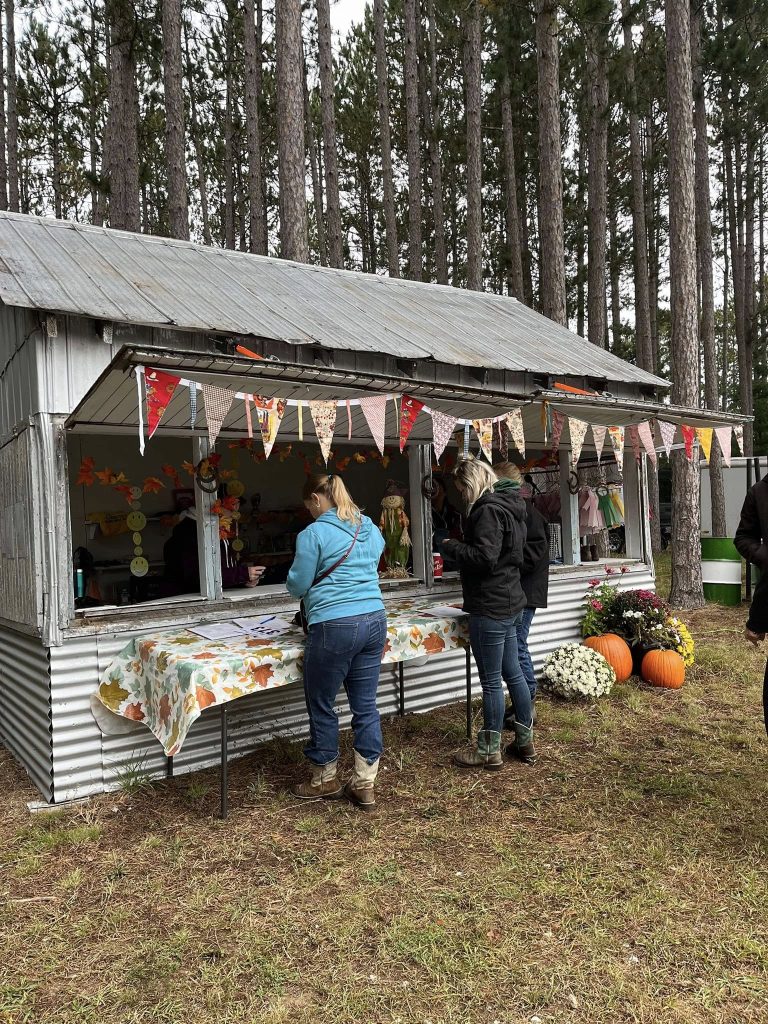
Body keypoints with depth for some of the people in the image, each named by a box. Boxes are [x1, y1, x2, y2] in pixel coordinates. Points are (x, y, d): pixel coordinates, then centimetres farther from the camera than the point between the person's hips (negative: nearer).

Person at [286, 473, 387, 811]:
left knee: (322, 706, 12)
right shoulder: (370, 529, 12)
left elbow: (297, 586, -4)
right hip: (374, 621, 7)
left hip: (334, 626, -7)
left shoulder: (313, 533, -8)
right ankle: (364, 784, 19)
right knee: (366, 706, 12)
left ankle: (325, 780, 27)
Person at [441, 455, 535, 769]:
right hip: (510, 603, 10)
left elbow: (484, 557, -25)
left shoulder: (488, 510, -17)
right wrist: (460, 548, 13)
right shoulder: (508, 507, 14)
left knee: (491, 681, 0)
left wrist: (452, 546, -10)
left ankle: (489, 751, 12)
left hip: (490, 608, -10)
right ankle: (525, 741, 28)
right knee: (513, 672, 17)